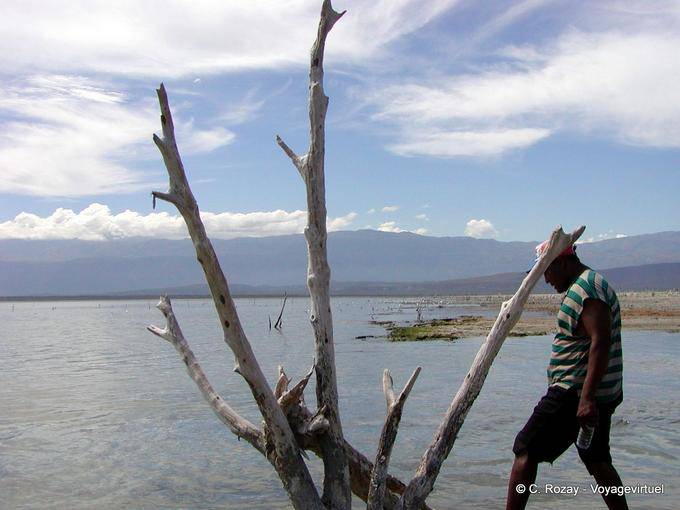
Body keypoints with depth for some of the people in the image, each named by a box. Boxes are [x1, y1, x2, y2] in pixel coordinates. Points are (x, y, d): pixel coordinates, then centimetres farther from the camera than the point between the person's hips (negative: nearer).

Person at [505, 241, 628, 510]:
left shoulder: (586, 288, -15)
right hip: (598, 396, 11)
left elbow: (601, 343, -25)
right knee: (598, 462, 17)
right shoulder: (591, 285, 18)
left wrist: (586, 397, -30)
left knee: (526, 450, -6)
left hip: (576, 394, -11)